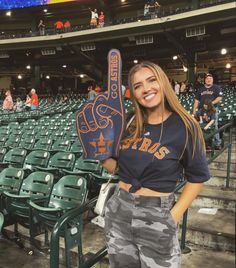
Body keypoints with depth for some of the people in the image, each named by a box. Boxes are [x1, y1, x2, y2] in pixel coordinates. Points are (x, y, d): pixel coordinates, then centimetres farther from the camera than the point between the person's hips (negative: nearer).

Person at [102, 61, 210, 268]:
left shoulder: (184, 126, -11)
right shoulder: (128, 123, 0)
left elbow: (197, 177, -5)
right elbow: (117, 167, 7)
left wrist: (175, 215, -11)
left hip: (157, 215, -4)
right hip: (119, 209, 4)